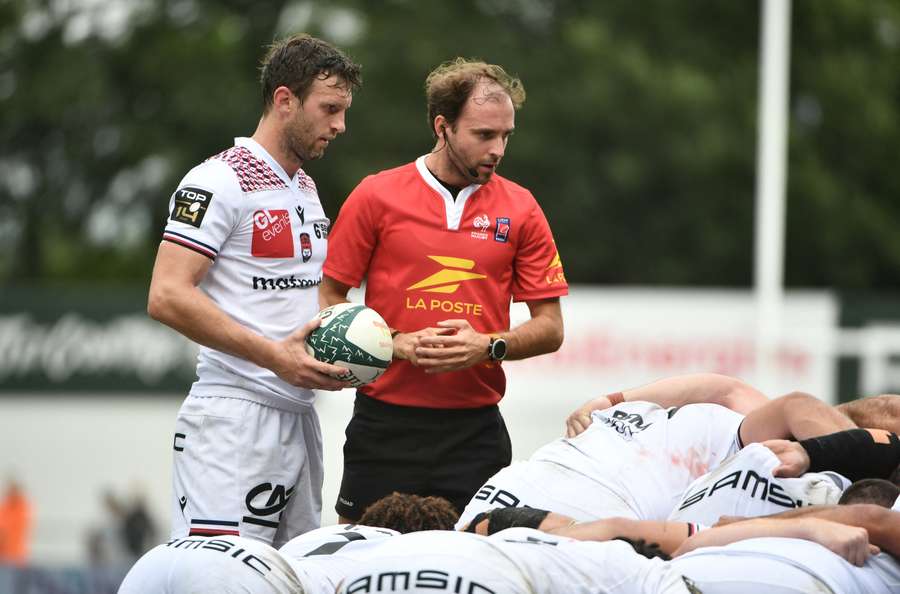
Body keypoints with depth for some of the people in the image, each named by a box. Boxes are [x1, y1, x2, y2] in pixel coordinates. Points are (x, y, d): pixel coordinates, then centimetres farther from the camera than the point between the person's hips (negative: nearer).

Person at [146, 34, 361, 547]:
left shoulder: (306, 188, 20)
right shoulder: (220, 181, -8)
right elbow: (167, 297, -16)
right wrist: (274, 356, -20)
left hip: (299, 418, 9)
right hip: (235, 414, -9)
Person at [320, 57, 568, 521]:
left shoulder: (519, 209, 5)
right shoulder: (376, 196, 0)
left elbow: (550, 328, 7)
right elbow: (329, 300, 4)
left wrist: (488, 347, -11)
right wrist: (398, 343, -11)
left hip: (476, 429, 1)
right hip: (386, 425, -1)